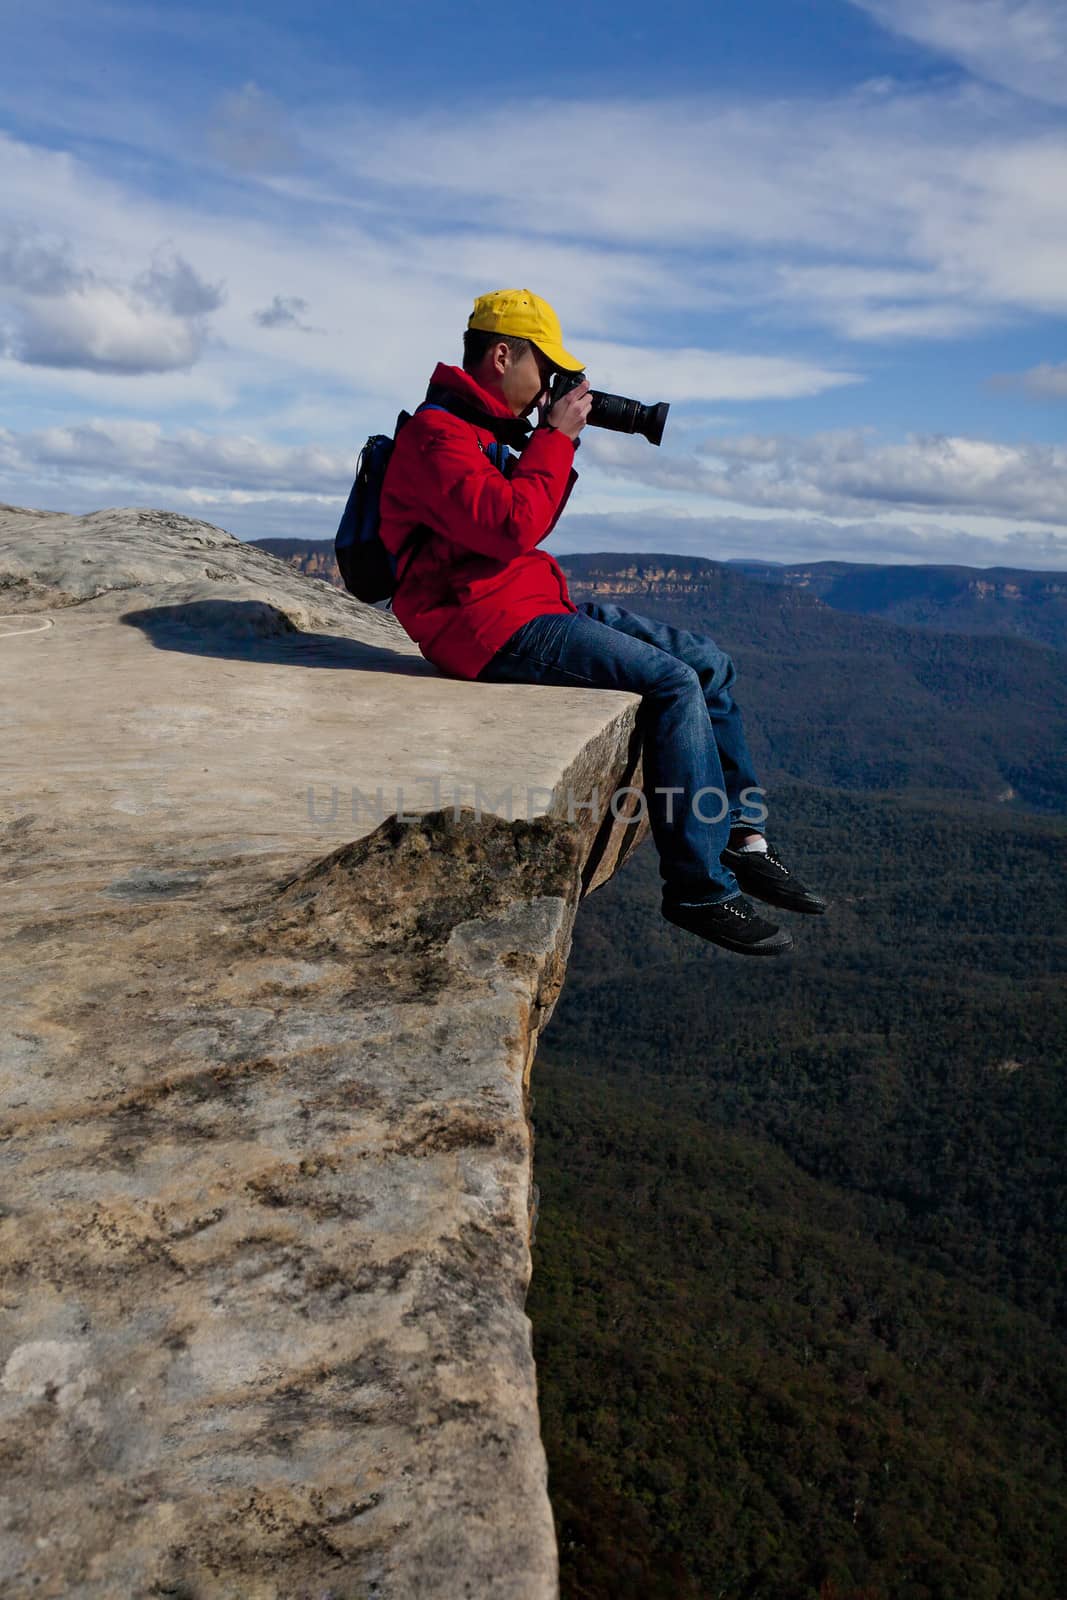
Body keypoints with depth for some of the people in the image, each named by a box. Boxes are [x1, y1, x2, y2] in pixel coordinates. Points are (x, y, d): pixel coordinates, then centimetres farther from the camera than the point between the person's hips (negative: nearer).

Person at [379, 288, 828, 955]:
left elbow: (534, 520, 23)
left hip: (537, 605, 10)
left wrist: (559, 441, 10)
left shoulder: (485, 427, 19)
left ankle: (742, 837, 4)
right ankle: (700, 888, -17)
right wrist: (555, 437, -13)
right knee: (673, 682, -22)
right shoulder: (436, 435, -13)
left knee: (710, 663, 4)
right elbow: (512, 528, -25)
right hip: (489, 625, -10)